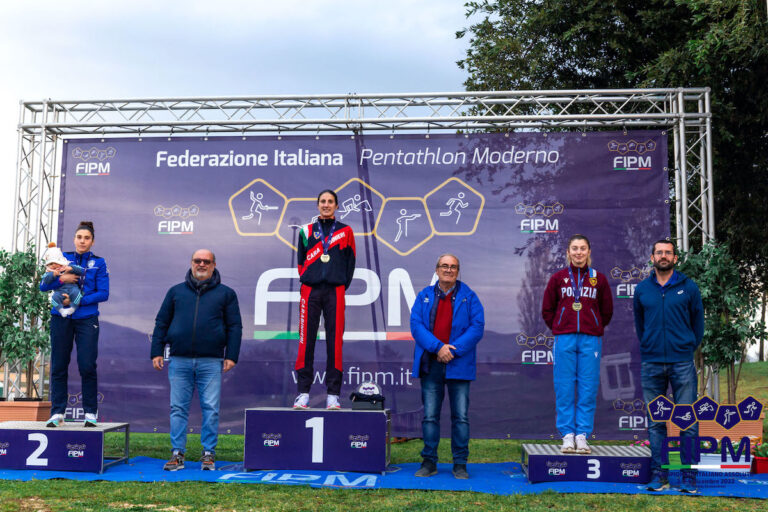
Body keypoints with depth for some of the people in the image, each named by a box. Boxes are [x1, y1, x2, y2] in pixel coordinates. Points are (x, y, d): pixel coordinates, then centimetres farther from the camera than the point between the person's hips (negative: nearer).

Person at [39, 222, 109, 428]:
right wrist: (60, 279, -13)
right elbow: (44, 286, 6)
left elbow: (103, 293, -3)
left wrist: (77, 300, -14)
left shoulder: (98, 263, 5)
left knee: (87, 366, -6)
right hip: (61, 319, 2)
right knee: (58, 366, 3)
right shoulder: (63, 258, 10)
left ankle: (90, 412, 4)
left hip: (86, 320, -2)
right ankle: (57, 412, 11)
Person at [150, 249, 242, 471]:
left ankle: (208, 454, 9)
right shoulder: (176, 292, 14)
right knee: (178, 408, 3)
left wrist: (231, 355, -2)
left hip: (211, 361, -1)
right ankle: (177, 454, 11)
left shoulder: (226, 293, 10)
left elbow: (234, 326, 8)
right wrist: (156, 352, 6)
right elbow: (161, 323, 15)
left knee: (210, 409, 0)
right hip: (179, 361, 2)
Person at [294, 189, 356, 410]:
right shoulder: (307, 231, 14)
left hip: (335, 292, -1)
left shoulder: (346, 232, 11)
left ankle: (333, 394, 2)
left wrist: (342, 286, 3)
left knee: (335, 342, -3)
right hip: (310, 291, 1)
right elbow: (301, 261, 16)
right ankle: (303, 392, 4)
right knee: (306, 340, -1)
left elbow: (350, 263, 10)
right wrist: (306, 281, 6)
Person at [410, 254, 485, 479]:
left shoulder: (468, 297, 6)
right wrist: (438, 347, -13)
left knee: (461, 416, 1)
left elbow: (477, 327, -2)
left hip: (458, 364, -1)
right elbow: (416, 325, 0)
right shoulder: (424, 296, 10)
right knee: (430, 415, 5)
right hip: (430, 363, 1)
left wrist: (454, 350, -12)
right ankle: (429, 461, 15)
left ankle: (460, 464, 11)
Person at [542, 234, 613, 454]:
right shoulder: (558, 278, 7)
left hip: (590, 339, 0)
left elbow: (607, 311, 15)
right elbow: (547, 309, 12)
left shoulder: (599, 279, 8)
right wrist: (560, 329, 6)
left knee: (588, 389, 0)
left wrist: (594, 329, 8)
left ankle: (582, 436, 7)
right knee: (564, 389, -1)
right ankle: (567, 436, 6)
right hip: (564, 339, 0)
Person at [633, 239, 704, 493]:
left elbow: (698, 322, 11)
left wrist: (688, 347, 10)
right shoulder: (642, 289, 8)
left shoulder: (689, 287, 3)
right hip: (651, 364, 2)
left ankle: (689, 477, 7)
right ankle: (658, 474, 14)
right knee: (655, 422, 6)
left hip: (682, 363, -2)